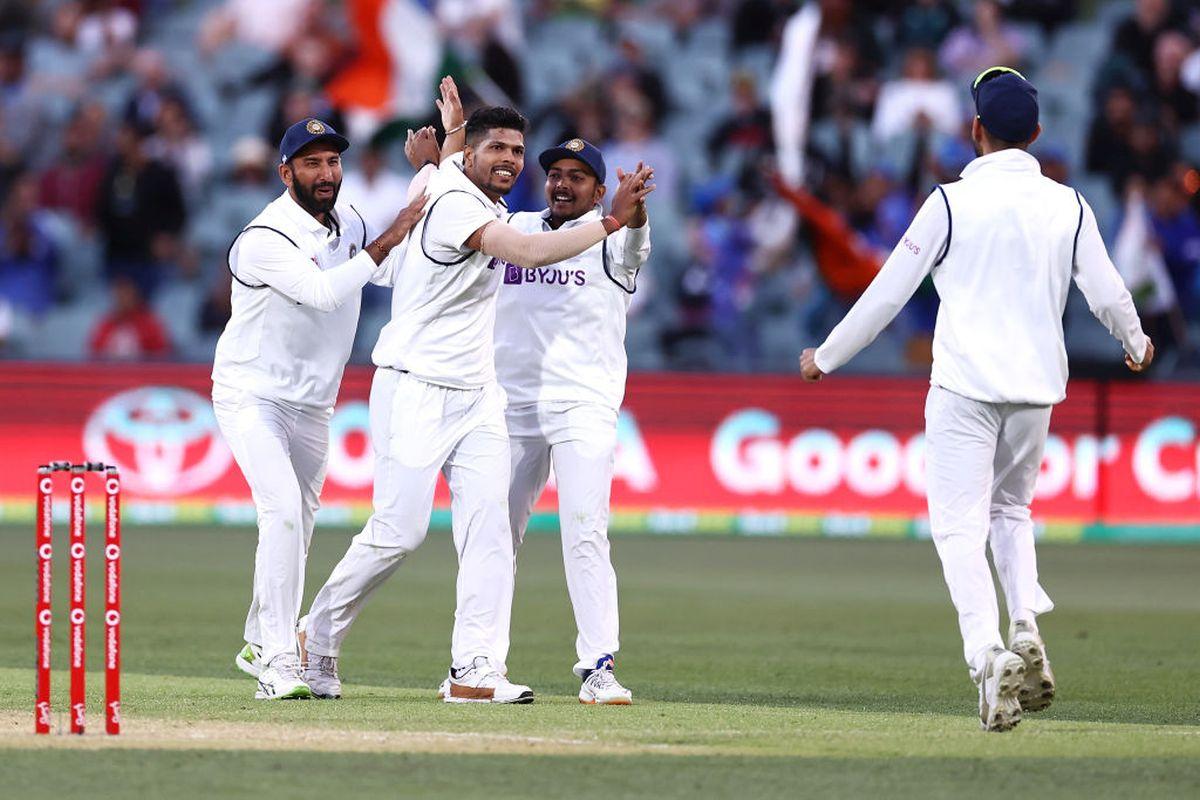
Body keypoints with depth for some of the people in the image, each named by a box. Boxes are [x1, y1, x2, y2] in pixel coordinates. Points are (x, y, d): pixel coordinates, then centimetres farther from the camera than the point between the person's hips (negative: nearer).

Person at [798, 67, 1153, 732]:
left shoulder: (953, 202, -6)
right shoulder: (1067, 206, 4)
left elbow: (889, 291, -2)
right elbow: (1107, 292, 10)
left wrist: (827, 356, 11)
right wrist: (1136, 343, 33)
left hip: (965, 389, -4)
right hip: (1036, 389, 4)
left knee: (960, 527, -5)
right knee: (1010, 510, 23)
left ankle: (988, 655, -25)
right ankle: (1027, 631, 0)